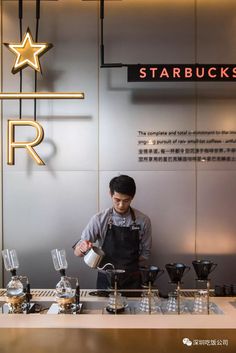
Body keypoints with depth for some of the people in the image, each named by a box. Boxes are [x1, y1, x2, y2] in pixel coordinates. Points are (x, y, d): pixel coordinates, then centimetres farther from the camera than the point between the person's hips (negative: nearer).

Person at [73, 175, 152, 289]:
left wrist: (129, 270, -6)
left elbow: (145, 252, 4)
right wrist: (82, 248, -26)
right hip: (106, 280, 0)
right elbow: (77, 251, -5)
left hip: (132, 282, 0)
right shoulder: (99, 220, -7)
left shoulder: (143, 221, -5)